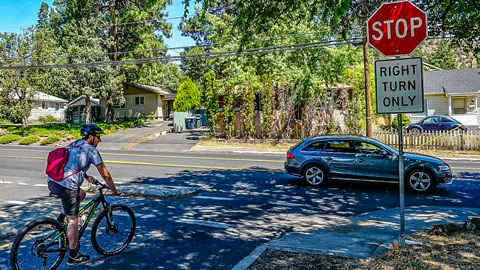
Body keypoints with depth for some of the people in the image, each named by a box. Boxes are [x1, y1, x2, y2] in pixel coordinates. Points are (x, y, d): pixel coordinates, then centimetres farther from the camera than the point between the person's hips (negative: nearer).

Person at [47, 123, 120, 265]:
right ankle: (73, 256, 15)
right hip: (66, 187, -8)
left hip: (51, 183, 8)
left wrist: (86, 177, 48)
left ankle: (61, 218, 19)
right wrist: (114, 190, 11)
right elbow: (105, 174, 0)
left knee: (81, 193, 31)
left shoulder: (72, 145, 20)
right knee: (73, 220, 5)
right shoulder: (91, 149, -3)